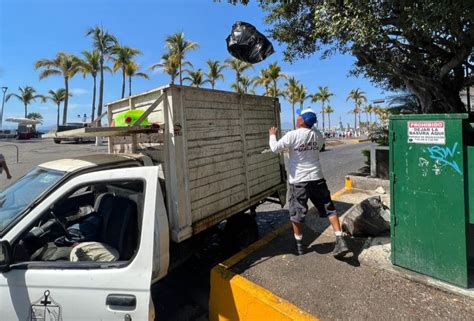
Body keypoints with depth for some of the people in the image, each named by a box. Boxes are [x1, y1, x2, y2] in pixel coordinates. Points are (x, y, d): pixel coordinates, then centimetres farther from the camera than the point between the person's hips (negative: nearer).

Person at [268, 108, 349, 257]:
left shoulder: (292, 135, -13)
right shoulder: (318, 135, 4)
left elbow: (275, 148, -12)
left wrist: (272, 135, 7)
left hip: (298, 180, -4)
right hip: (317, 178, 4)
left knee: (295, 214, 11)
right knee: (329, 209, 12)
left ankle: (299, 245, 22)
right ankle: (340, 241, 5)